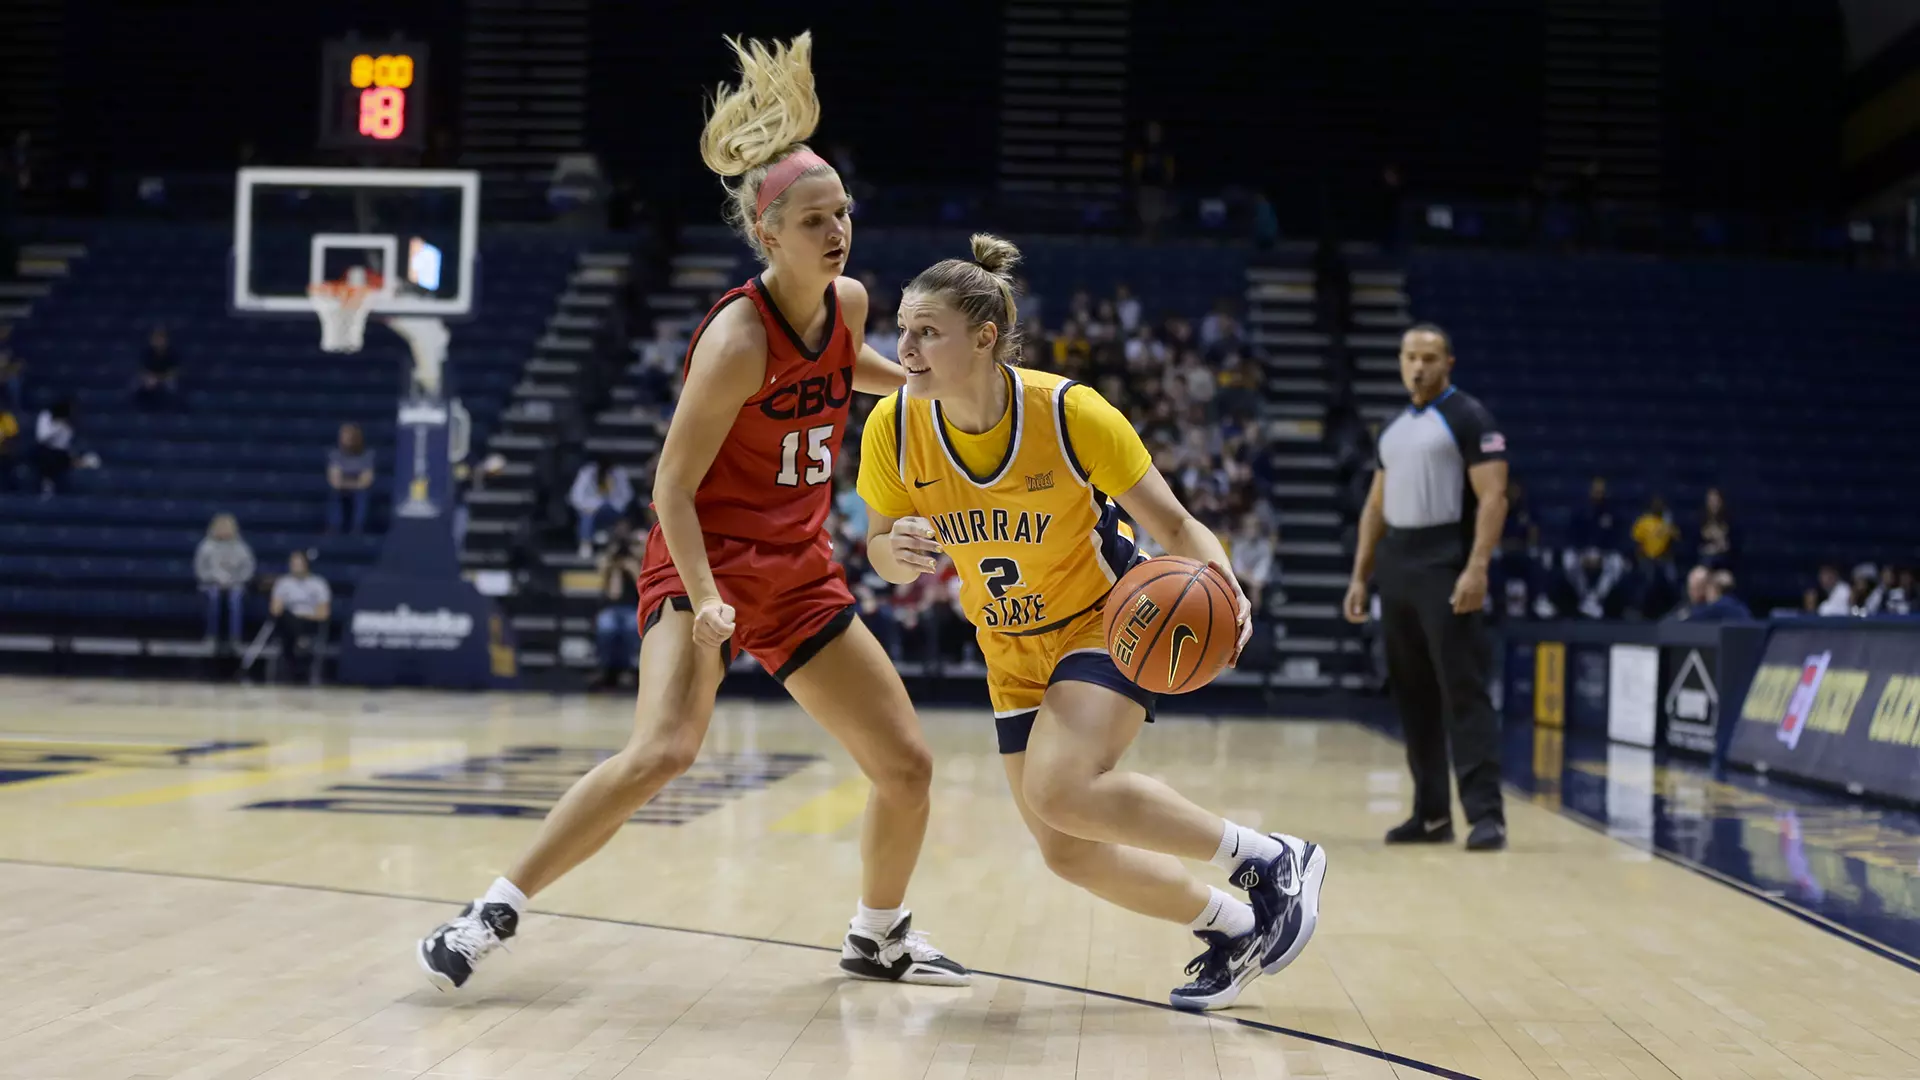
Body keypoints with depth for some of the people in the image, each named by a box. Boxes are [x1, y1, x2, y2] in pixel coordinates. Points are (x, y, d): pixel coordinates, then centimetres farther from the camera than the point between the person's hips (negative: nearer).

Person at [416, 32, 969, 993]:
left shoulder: (847, 302, -1)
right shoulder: (737, 338, -22)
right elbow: (672, 487, -20)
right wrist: (703, 598, -32)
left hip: (800, 576, 7)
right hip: (706, 562, -7)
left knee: (907, 765, 7)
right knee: (663, 750, -29)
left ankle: (878, 937, 31)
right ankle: (496, 911, -15)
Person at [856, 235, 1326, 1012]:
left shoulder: (1070, 412, -25)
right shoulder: (892, 429, -16)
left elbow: (1174, 525, -17)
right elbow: (885, 555, -2)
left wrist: (1220, 583, -38)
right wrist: (896, 549, -27)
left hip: (1108, 620, -5)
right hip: (1013, 653, 5)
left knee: (1061, 790, -29)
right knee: (1068, 851, 2)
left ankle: (1271, 860, -11)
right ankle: (1233, 930, 26)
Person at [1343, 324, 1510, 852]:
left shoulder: (1469, 418, -5)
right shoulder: (1394, 429, 17)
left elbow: (1493, 498, -13)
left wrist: (1477, 569, -23)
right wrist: (1360, 576, 14)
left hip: (1446, 568, -7)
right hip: (1396, 569, 7)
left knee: (1463, 692, -11)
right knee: (1413, 695, 9)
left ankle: (1486, 814, -12)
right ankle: (1432, 814, 15)